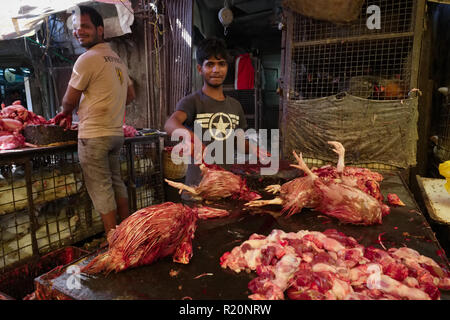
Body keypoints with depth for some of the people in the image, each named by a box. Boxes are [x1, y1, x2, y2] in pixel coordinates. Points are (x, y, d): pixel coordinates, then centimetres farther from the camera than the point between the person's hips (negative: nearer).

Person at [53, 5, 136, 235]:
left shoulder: (87, 59, -11)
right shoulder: (117, 59, 14)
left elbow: (69, 101, -4)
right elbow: (130, 95, 23)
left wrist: (65, 113, 16)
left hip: (93, 135, -8)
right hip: (116, 132, 8)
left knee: (100, 189, -1)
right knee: (116, 182, 16)